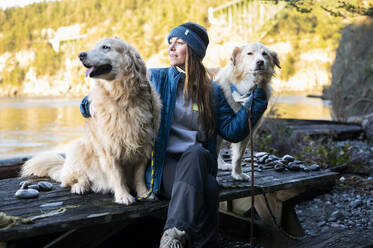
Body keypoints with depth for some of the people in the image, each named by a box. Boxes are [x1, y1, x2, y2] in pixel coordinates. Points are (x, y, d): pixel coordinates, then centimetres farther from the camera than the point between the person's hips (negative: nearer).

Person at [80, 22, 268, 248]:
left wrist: (257, 97, 2)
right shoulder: (155, 78, 11)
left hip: (199, 161, 2)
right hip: (165, 163, -1)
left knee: (196, 152, -39)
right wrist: (92, 102, 0)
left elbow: (232, 131, 7)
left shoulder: (212, 91, 14)